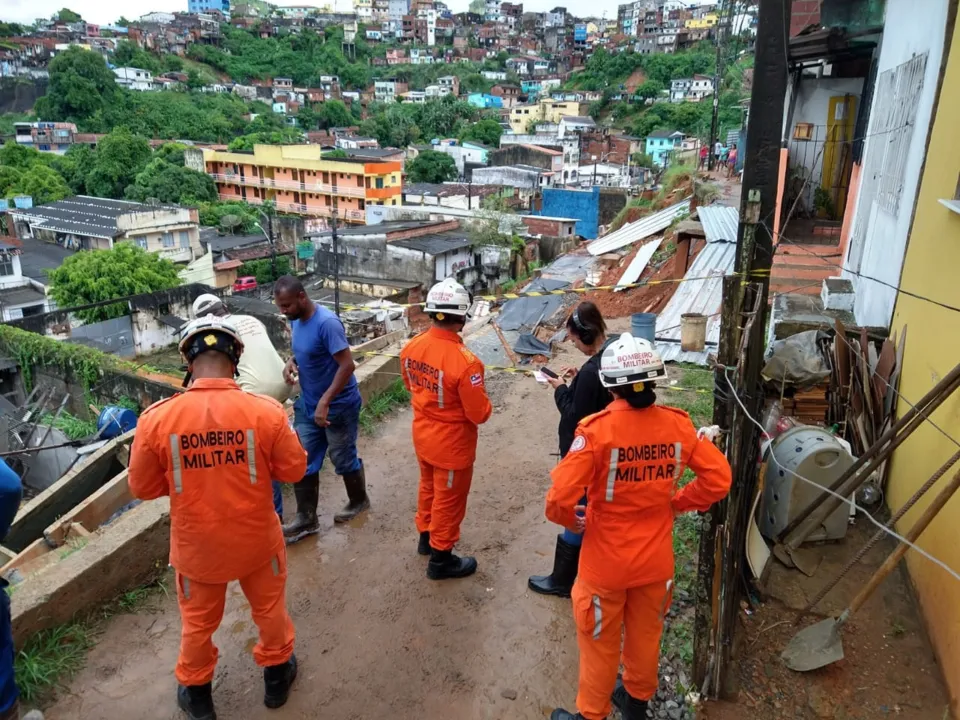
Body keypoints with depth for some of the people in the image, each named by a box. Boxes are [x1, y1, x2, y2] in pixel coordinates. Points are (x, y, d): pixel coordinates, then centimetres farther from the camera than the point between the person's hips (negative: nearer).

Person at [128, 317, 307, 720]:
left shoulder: (157, 417, -20)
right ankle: (277, 673, 48)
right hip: (256, 539, 0)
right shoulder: (265, 411, -23)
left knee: (198, 622, 26)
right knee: (269, 609, 26)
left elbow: (142, 487, -6)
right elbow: (294, 469, -9)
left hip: (196, 545, 1)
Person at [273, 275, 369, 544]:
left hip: (338, 406, -8)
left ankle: (359, 501, 35)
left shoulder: (327, 323, -26)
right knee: (302, 461, 8)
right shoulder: (296, 321, 1)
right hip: (307, 405, 8)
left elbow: (347, 365, -27)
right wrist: (292, 361, -4)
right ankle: (306, 518, 20)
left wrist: (325, 402, -29)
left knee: (343, 458, 9)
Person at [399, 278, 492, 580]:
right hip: (452, 443, -6)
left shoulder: (411, 347, -11)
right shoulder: (465, 362, -32)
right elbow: (479, 414, -24)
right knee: (448, 499, 13)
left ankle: (426, 537, 49)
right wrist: (484, 401, -3)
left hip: (422, 435, 7)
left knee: (429, 487, 28)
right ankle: (441, 559, 31)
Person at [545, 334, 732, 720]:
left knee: (600, 643, 18)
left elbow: (560, 497, -29)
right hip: (656, 559, 4)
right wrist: (677, 502, 4)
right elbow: (719, 477, -4)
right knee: (646, 635, 27)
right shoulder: (677, 424, -11)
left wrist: (573, 520, -8)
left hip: (606, 562, -4)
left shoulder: (597, 429, -25)